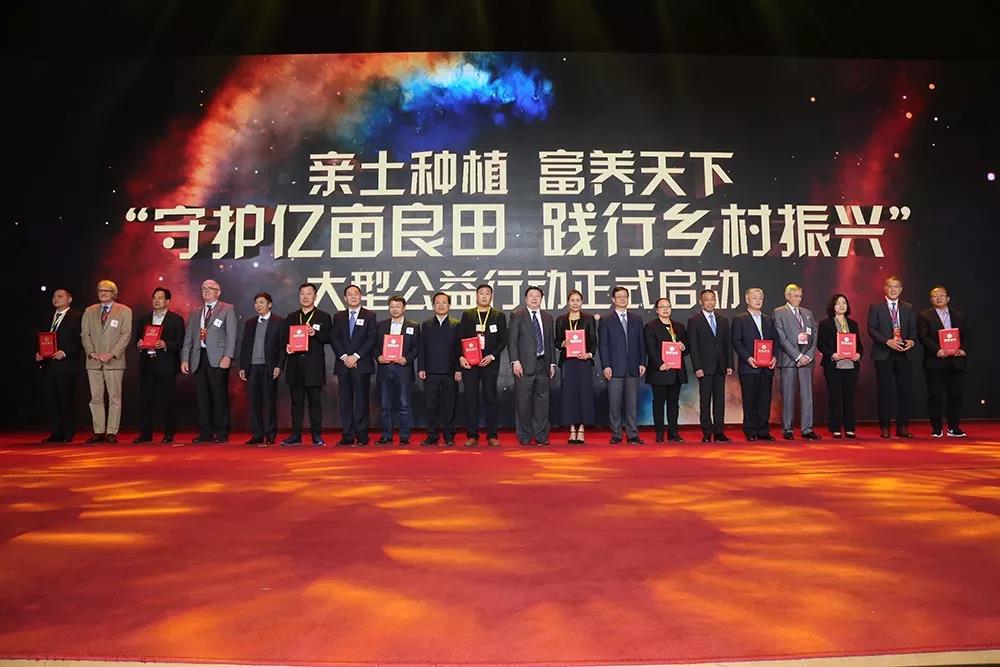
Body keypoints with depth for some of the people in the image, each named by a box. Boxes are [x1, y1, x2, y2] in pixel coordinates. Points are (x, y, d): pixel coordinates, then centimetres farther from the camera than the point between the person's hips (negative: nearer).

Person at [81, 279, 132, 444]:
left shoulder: (124, 311, 4)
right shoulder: (89, 311, 15)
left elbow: (126, 335, -3)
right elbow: (84, 334, 11)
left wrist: (112, 354, -13)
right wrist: (91, 352, -5)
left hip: (114, 361, -4)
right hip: (93, 361, 4)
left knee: (115, 398, -3)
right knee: (96, 398, 4)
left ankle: (112, 432, 1)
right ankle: (98, 432, 9)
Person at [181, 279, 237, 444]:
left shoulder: (227, 309, 6)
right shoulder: (195, 313, 20)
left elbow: (231, 335, -4)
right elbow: (188, 337, 17)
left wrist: (227, 356, -14)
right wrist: (185, 359, 7)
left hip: (218, 358, -5)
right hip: (198, 358, 5)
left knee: (220, 396, -4)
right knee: (202, 397, 5)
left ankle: (222, 433, 2)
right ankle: (205, 433, 12)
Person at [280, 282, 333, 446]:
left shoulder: (324, 317, 7)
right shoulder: (291, 317, 17)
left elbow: (329, 338, -2)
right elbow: (283, 340, 14)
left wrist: (315, 334, -17)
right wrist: (286, 347, -6)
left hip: (314, 365, -3)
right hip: (295, 364, 3)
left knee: (315, 400, 0)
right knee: (296, 401, 6)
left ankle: (317, 435, 7)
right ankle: (296, 435, 11)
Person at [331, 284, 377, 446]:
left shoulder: (369, 316, 6)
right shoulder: (338, 317, 15)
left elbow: (371, 339, -3)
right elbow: (334, 339, 7)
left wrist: (355, 356, -10)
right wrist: (344, 357, -7)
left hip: (362, 365, -3)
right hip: (343, 365, 3)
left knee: (361, 401, -3)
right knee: (345, 402, 3)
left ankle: (362, 437, 2)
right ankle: (347, 436, 7)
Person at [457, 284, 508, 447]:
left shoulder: (499, 316, 9)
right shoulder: (467, 315, 12)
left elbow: (503, 340, 2)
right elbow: (460, 338, 8)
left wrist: (492, 356, -10)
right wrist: (461, 357, -7)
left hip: (490, 362, -1)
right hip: (469, 362, 1)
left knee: (491, 398, 0)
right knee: (470, 398, 0)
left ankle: (492, 435, 7)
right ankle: (472, 436, 7)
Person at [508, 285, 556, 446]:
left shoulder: (548, 317, 16)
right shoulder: (517, 316, 2)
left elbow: (551, 342, 17)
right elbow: (512, 340, -4)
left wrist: (552, 363, 10)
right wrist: (515, 361, -12)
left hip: (543, 364, 4)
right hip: (524, 365, -4)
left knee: (542, 400, 5)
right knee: (523, 401, 0)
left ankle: (541, 436, 12)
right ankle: (524, 436, 11)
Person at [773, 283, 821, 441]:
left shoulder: (807, 312, 17)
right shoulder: (779, 312, 1)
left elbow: (814, 335, 12)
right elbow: (782, 339, -7)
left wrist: (809, 356, -2)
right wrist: (798, 356, -12)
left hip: (806, 359, 4)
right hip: (788, 359, -4)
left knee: (807, 394, 2)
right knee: (788, 395, 0)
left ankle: (807, 429, 6)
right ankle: (787, 429, 7)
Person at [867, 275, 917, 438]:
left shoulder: (908, 308, 14)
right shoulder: (875, 307, 3)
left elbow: (913, 329, 11)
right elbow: (871, 329, -5)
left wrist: (911, 341, -10)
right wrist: (888, 341, -17)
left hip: (903, 354, 3)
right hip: (883, 355, -3)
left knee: (904, 390, 3)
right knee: (885, 391, -1)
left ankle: (902, 427, 10)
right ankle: (884, 427, 6)